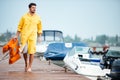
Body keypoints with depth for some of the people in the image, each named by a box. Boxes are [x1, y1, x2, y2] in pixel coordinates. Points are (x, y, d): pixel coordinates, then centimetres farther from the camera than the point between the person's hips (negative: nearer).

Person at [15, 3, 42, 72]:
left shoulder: (37, 18, 6)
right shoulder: (24, 17, 2)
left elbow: (40, 28, 12)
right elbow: (20, 27, 6)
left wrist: (39, 37, 7)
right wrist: (17, 35, 3)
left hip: (33, 36, 0)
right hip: (24, 36, 0)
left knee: (31, 52, -6)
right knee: (24, 51, 1)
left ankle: (29, 67, 3)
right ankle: (26, 63, 27)